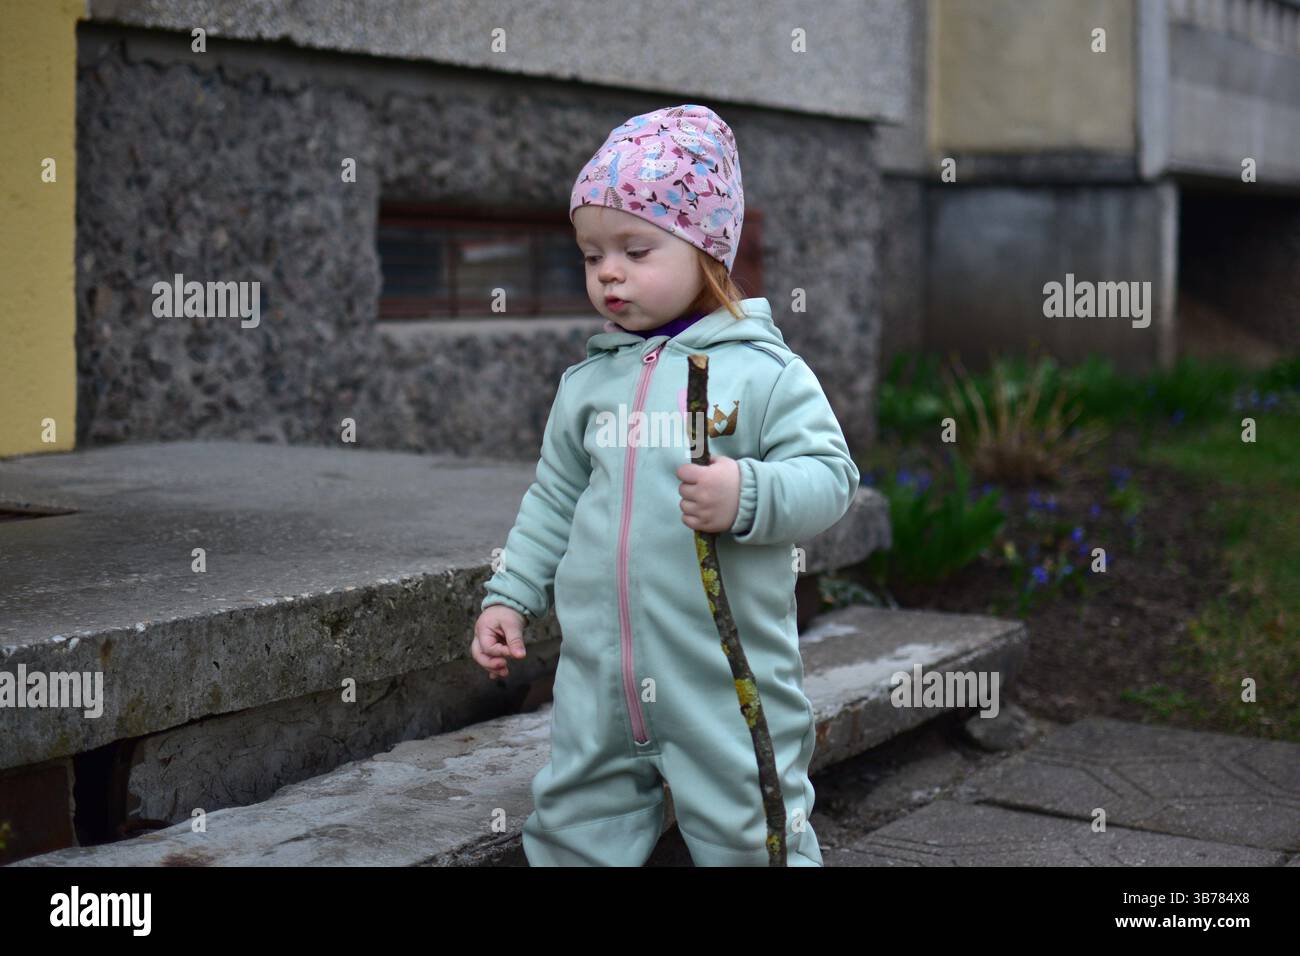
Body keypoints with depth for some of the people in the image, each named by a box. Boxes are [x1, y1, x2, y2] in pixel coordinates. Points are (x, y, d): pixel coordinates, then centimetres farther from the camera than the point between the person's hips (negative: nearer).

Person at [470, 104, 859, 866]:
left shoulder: (764, 370, -6)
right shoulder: (588, 381, 10)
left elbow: (830, 475, -10)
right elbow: (554, 500, 18)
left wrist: (749, 495, -27)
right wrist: (511, 595, 15)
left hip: (727, 680, -5)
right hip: (598, 677, 5)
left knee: (755, 837, 3)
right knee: (574, 831, 15)